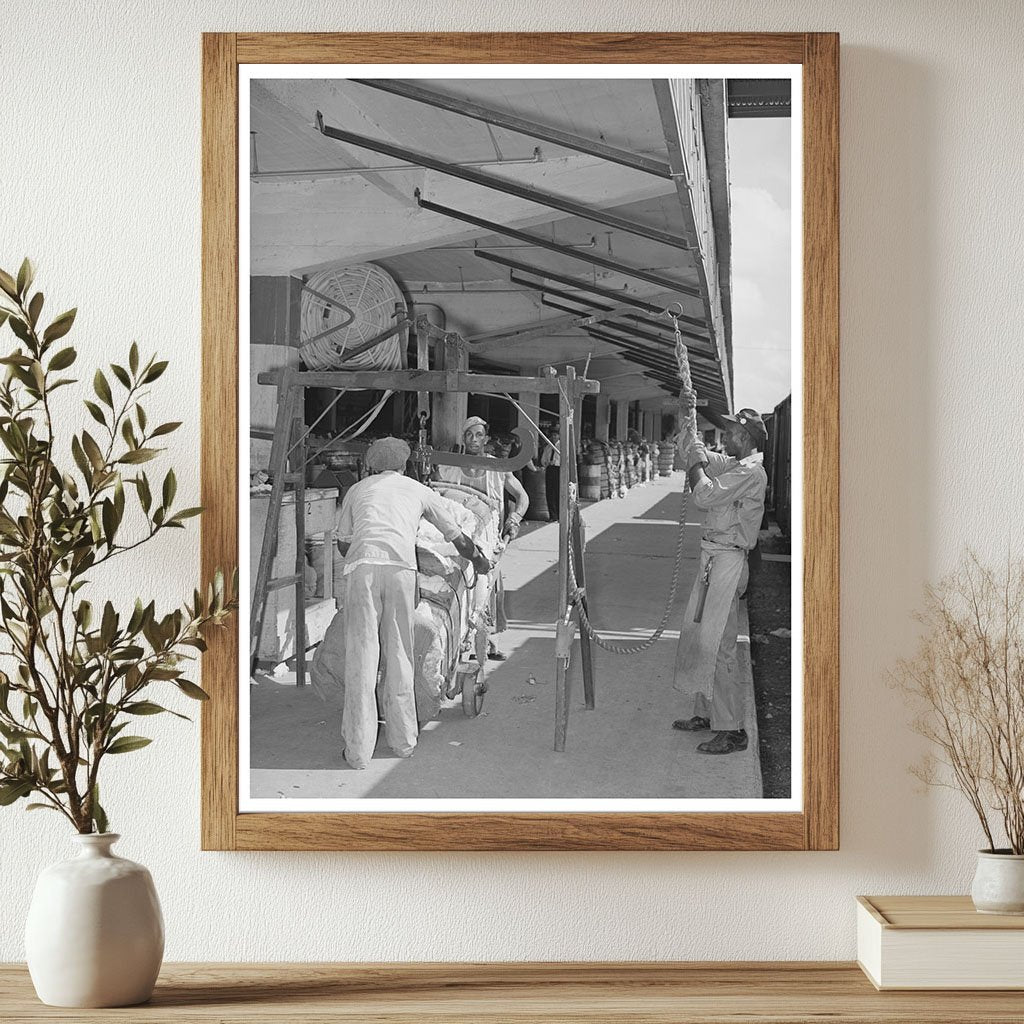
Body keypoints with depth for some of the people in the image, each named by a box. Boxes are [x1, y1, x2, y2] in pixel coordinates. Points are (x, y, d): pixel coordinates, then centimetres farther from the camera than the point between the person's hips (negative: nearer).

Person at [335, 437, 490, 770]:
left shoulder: (357, 489, 28)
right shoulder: (418, 490, 27)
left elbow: (343, 543, 26)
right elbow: (457, 538, 31)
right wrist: (480, 561, 49)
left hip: (361, 565, 0)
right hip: (401, 566, 0)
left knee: (361, 654, 0)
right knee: (399, 652, 11)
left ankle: (358, 749, 0)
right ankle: (403, 739, 18)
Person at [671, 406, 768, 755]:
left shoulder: (751, 471, -16)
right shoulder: (732, 464, 14)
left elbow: (705, 495, -24)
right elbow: (692, 450, 27)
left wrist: (697, 462, -8)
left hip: (728, 561, -10)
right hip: (712, 558, 10)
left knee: (715, 646, -10)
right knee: (696, 636, 15)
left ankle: (732, 730, -5)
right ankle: (705, 713, 26)